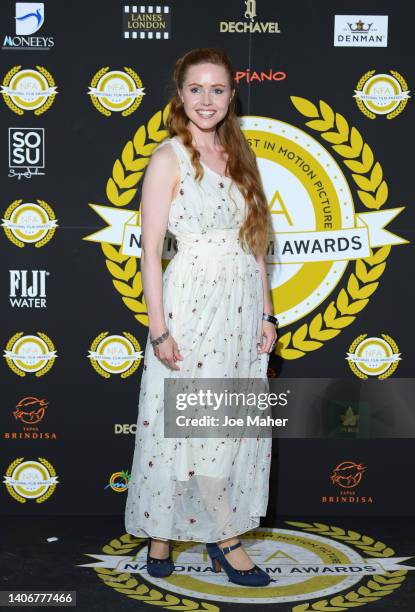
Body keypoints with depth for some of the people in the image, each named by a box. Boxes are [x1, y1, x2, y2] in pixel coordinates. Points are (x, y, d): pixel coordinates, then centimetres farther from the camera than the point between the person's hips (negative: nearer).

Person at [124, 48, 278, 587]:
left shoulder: (238, 157, 11)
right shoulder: (169, 158, -6)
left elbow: (253, 245, 13)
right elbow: (150, 250, -10)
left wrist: (266, 314, 9)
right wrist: (159, 329, -15)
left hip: (243, 308, 6)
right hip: (191, 304, -6)